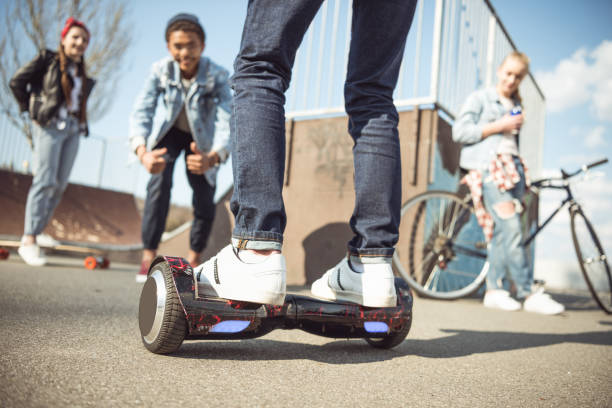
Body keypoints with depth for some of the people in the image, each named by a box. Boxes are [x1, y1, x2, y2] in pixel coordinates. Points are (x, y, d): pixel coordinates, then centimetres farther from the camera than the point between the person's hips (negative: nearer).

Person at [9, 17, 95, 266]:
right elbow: (17, 81, 0)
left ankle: (38, 230, 18)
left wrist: (79, 121, 9)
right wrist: (30, 109, 1)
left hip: (73, 128, 6)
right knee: (45, 180, -15)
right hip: (50, 125, -6)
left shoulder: (81, 73, 17)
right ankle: (28, 241, -15)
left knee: (60, 184, 6)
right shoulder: (48, 59, 2)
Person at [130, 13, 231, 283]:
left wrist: (213, 157, -60)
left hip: (202, 140, 0)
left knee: (205, 204, -5)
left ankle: (193, 261, 18)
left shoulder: (217, 76, -29)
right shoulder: (160, 71, -24)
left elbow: (226, 121, -39)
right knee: (159, 182, -25)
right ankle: (148, 257, -17)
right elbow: (141, 111, -32)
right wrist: (142, 152, -52)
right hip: (171, 133, 0)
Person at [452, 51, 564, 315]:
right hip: (487, 168, -6)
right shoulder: (480, 98, 7)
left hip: (511, 169, 6)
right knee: (512, 230, -16)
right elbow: (459, 132, -5)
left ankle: (494, 290, 6)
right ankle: (529, 294, -14)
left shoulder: (516, 107, 24)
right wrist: (498, 126, -7)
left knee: (501, 232, 0)